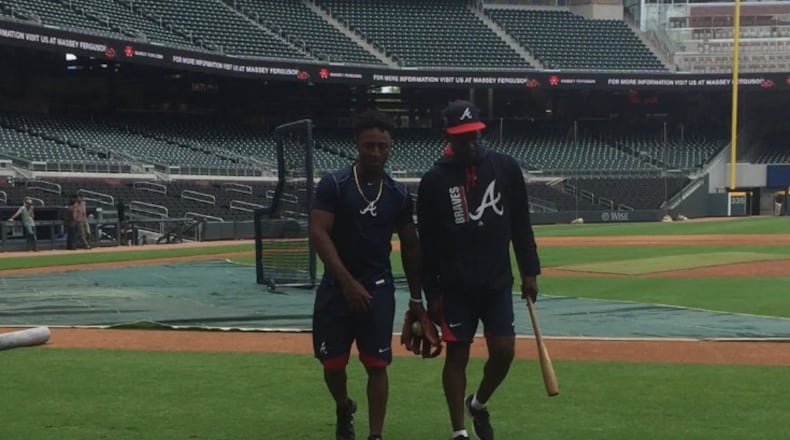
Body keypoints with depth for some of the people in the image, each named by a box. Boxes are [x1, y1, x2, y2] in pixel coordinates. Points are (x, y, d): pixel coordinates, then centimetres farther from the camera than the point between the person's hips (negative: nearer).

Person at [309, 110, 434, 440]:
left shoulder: (398, 194, 4)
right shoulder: (333, 185, -6)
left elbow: (410, 246, 11)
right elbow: (318, 233, -13)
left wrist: (416, 297, 9)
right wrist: (347, 281, -21)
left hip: (378, 288, 1)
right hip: (336, 286, -1)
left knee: (377, 364, -4)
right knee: (333, 362, 5)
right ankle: (343, 409, 35)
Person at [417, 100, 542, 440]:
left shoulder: (505, 168, 0)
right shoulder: (434, 180, -7)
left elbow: (520, 225, 6)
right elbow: (427, 242, -3)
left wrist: (529, 271, 4)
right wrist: (431, 291, -5)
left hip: (498, 282, 2)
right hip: (455, 286, -2)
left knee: (504, 351, 0)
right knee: (457, 355, 2)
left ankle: (478, 404, 29)